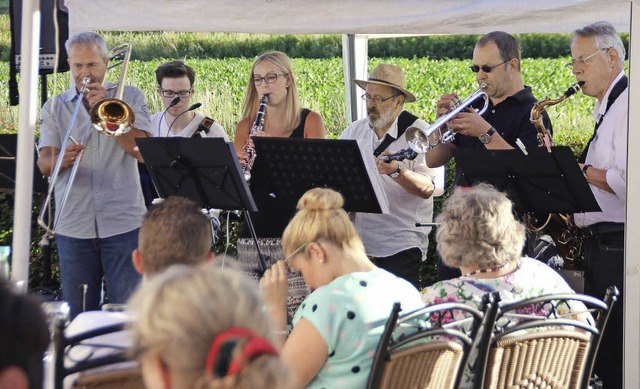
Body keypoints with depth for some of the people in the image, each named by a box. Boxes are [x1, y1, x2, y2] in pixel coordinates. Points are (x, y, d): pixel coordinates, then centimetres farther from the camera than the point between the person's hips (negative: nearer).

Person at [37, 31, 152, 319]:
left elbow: (144, 152, -6)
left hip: (123, 222, -2)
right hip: (73, 227, 2)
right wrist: (62, 159, -24)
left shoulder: (130, 98, 7)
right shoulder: (55, 108, 11)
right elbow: (44, 164, -1)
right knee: (78, 314, 6)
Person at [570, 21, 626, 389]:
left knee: (616, 351, -7)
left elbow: (626, 182, -25)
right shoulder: (607, 108, 19)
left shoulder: (628, 104, -14)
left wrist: (579, 169, -13)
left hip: (618, 244, -10)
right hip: (600, 242, 10)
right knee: (599, 344, 13)